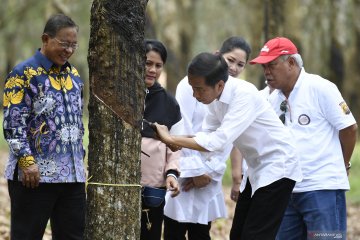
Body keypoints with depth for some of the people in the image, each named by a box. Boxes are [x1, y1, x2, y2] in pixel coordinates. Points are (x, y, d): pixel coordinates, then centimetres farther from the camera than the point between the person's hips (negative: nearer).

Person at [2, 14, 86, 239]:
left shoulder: (74, 75, 15)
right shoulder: (24, 74, -7)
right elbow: (13, 124, -12)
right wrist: (27, 162, -18)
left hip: (73, 176, 7)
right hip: (35, 174, -7)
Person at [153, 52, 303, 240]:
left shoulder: (244, 95, -27)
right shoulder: (216, 98, -1)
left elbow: (219, 141, -33)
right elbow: (207, 136, 1)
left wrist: (170, 139, -27)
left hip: (277, 167, -9)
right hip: (256, 169, 9)